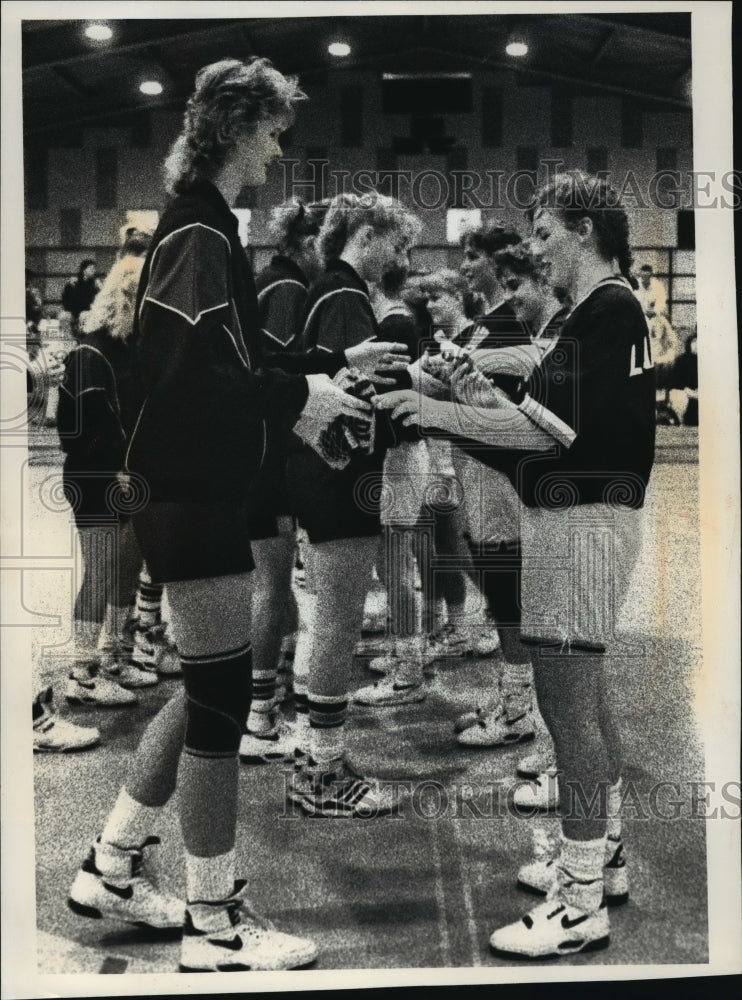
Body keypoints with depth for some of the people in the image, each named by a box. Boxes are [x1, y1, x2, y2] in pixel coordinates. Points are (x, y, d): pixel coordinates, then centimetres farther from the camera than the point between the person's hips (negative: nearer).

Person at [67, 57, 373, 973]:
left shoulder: (198, 228, 17)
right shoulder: (199, 235, -14)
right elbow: (193, 374, -24)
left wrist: (296, 405, 9)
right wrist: (297, 399, -14)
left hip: (195, 492, 10)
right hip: (194, 497, -10)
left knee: (211, 689, 17)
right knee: (220, 697, -2)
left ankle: (112, 867, 30)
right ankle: (214, 924, 13)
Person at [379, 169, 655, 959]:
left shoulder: (608, 309, -12)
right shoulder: (600, 310, 18)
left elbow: (559, 429, -20)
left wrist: (447, 414, -17)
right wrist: (482, 393, 9)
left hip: (582, 518, -11)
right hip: (572, 514, 11)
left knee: (566, 696, -9)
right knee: (584, 690, 17)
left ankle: (580, 904, -2)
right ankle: (601, 856, 30)